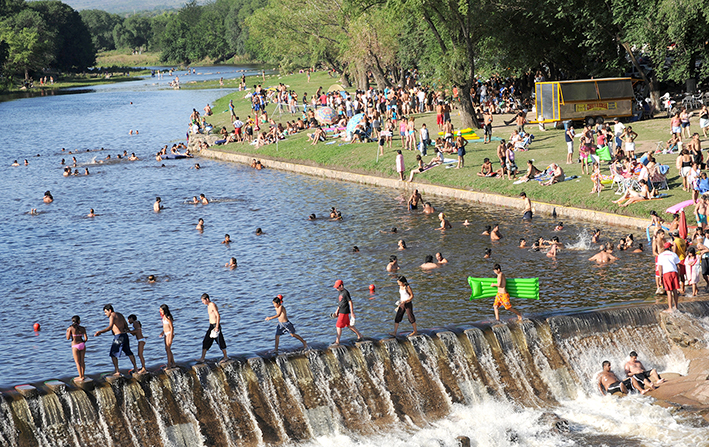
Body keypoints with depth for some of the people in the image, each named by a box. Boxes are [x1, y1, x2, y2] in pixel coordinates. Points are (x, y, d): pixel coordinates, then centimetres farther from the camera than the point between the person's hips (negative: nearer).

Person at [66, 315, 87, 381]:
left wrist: (67, 331, 12)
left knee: (77, 362, 2)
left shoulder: (70, 328, -8)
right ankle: (82, 376, 22)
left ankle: (81, 377, 2)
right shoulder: (82, 328, 0)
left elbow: (68, 338, -5)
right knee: (82, 361, 15)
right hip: (82, 345, 4)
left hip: (75, 346, -4)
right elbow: (86, 338, -2)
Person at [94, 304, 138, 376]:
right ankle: (135, 367, 31)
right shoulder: (120, 315, 16)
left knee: (113, 354, -1)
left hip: (118, 336, -8)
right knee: (128, 352, 22)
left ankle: (117, 371, -6)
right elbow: (126, 325, 22)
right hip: (125, 335, 9)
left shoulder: (112, 316, -11)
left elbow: (110, 327, -27)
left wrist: (100, 332, -31)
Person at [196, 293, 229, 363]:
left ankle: (225, 357, 14)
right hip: (211, 326, 10)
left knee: (220, 342, 1)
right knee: (205, 342, 5)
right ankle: (202, 359, 4)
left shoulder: (213, 305, -15)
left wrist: (217, 327, -24)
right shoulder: (209, 306, 14)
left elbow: (218, 316, -21)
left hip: (215, 325, -10)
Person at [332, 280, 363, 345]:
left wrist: (352, 312, -16)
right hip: (341, 311, 9)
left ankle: (337, 341, 0)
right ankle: (359, 335, 29)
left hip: (344, 312, -9)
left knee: (339, 326, -6)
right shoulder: (340, 292, 9)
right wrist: (337, 311, 19)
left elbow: (350, 302, -16)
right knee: (348, 325, 18)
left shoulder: (345, 292, -18)